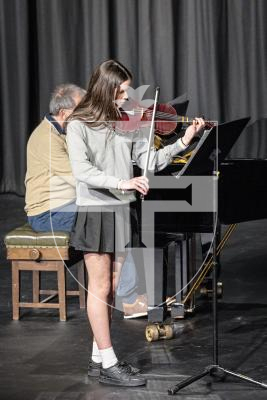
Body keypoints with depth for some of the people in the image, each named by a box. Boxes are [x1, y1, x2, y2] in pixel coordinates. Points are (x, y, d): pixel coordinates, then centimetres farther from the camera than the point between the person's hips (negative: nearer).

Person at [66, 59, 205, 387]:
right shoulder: (79, 125, -10)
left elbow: (149, 160, 2)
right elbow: (81, 170, -21)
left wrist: (183, 143, -10)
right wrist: (122, 182, -32)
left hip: (121, 212, 6)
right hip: (95, 212, -5)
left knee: (109, 287, 11)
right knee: (100, 288, -1)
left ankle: (99, 358, 21)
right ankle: (109, 365, 4)